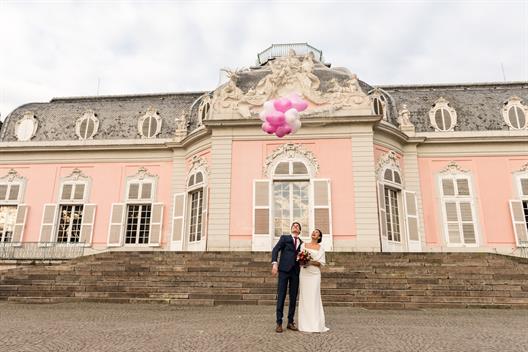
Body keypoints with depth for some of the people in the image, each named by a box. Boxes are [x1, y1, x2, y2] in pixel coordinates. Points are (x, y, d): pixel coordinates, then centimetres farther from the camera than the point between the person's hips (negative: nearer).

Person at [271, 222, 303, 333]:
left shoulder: (302, 243, 17)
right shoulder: (284, 238, 7)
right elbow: (275, 250, -2)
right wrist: (275, 263, -16)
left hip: (296, 272, 4)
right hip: (284, 270, -3)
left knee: (293, 298, 5)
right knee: (281, 297, -4)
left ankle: (290, 322, 15)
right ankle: (279, 323, 2)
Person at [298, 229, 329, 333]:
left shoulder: (321, 248, 6)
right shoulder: (304, 245, 11)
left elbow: (322, 262, -2)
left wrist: (311, 262, -16)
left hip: (314, 274, -2)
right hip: (304, 274, 2)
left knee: (314, 298, -5)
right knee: (304, 298, 1)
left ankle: (316, 324, 0)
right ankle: (305, 323, 6)